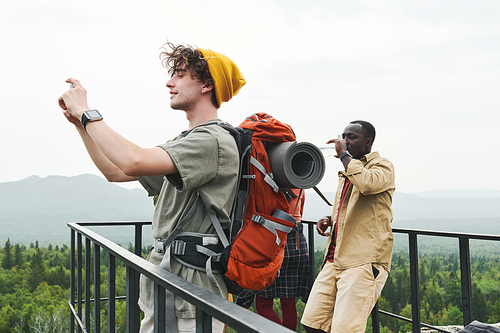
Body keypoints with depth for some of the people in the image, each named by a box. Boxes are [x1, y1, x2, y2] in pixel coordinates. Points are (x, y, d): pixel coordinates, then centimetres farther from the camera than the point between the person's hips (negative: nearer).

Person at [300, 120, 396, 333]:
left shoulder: (382, 166, -3)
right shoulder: (347, 171, 23)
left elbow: (367, 183, -28)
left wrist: (344, 155, -13)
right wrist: (330, 220, 14)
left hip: (364, 262, -8)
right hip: (335, 260, 8)